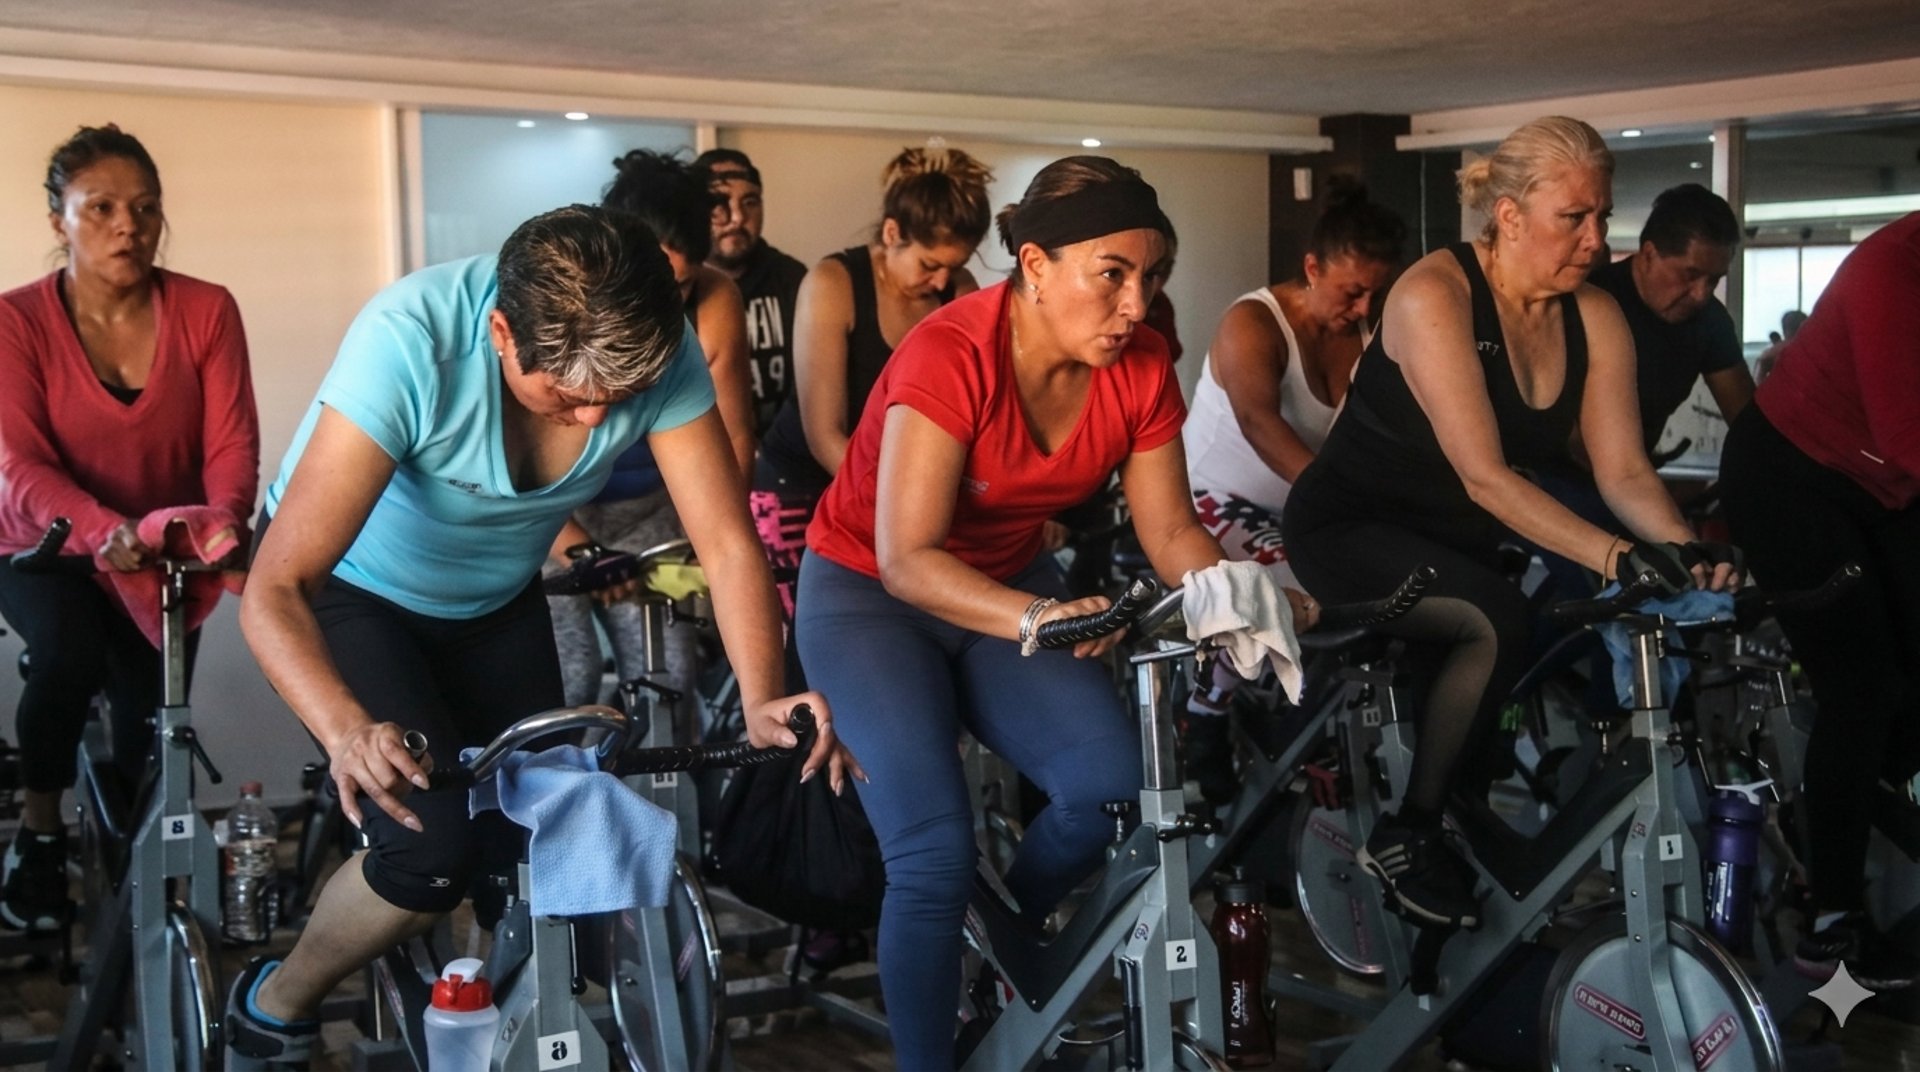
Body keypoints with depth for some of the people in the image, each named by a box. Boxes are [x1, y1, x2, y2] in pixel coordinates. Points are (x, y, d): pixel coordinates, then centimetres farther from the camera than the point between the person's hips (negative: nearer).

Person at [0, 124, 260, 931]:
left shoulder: (206, 310, -10)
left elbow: (231, 441, -16)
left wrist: (226, 517, -40)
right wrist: (105, 531, -45)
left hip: (166, 555, 2)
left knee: (149, 706, -12)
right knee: (68, 651, -31)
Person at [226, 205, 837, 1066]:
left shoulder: (658, 352, -28)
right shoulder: (410, 342, -39)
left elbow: (727, 542, -24)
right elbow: (275, 592, -40)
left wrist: (762, 703, -40)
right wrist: (350, 731, -57)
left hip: (495, 601, 5)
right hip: (350, 588, -4)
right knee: (434, 846, -19)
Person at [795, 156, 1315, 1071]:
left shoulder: (1140, 369, -13)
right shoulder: (950, 355, -29)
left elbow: (1171, 531, -8)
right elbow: (906, 559, -33)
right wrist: (1034, 619, -48)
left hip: (1010, 583, 5)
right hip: (867, 591, -5)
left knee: (1114, 783, -17)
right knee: (935, 849, -21)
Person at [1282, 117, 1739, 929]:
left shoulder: (1594, 317, -3)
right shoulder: (1434, 295, -23)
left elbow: (1623, 470, -8)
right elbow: (1485, 475, -29)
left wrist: (1683, 549, -28)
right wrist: (1614, 556, -38)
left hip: (1458, 539, 7)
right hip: (1352, 527, -7)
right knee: (1497, 625, -31)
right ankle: (1404, 839, -15)